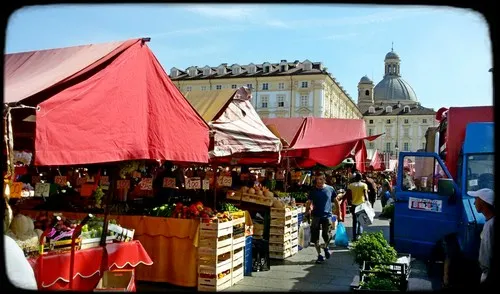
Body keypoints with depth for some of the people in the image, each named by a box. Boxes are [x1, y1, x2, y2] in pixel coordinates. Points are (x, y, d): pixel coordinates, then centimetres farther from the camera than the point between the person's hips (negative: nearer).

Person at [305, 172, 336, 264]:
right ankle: (319, 255, 17)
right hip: (316, 216, 1)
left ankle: (325, 247, 23)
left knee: (327, 235, -11)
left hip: (327, 215, -1)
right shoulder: (313, 190, 3)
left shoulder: (330, 189, 2)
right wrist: (307, 210, -14)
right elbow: (308, 202, 3)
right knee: (315, 237, 1)